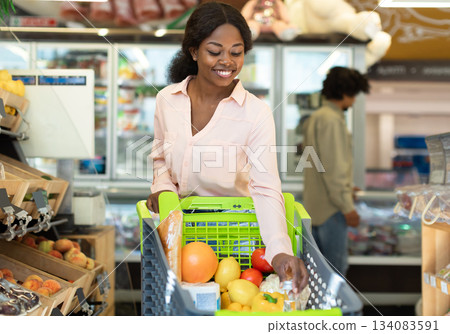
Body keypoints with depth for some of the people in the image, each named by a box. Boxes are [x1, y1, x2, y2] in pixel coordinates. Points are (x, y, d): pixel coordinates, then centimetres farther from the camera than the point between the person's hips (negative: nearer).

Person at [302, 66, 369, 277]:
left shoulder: (315, 117, 16)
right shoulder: (331, 120, -15)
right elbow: (333, 168, -20)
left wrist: (345, 187, 26)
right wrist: (347, 207, -18)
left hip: (315, 205, 10)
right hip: (330, 207, -10)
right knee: (336, 267, -3)